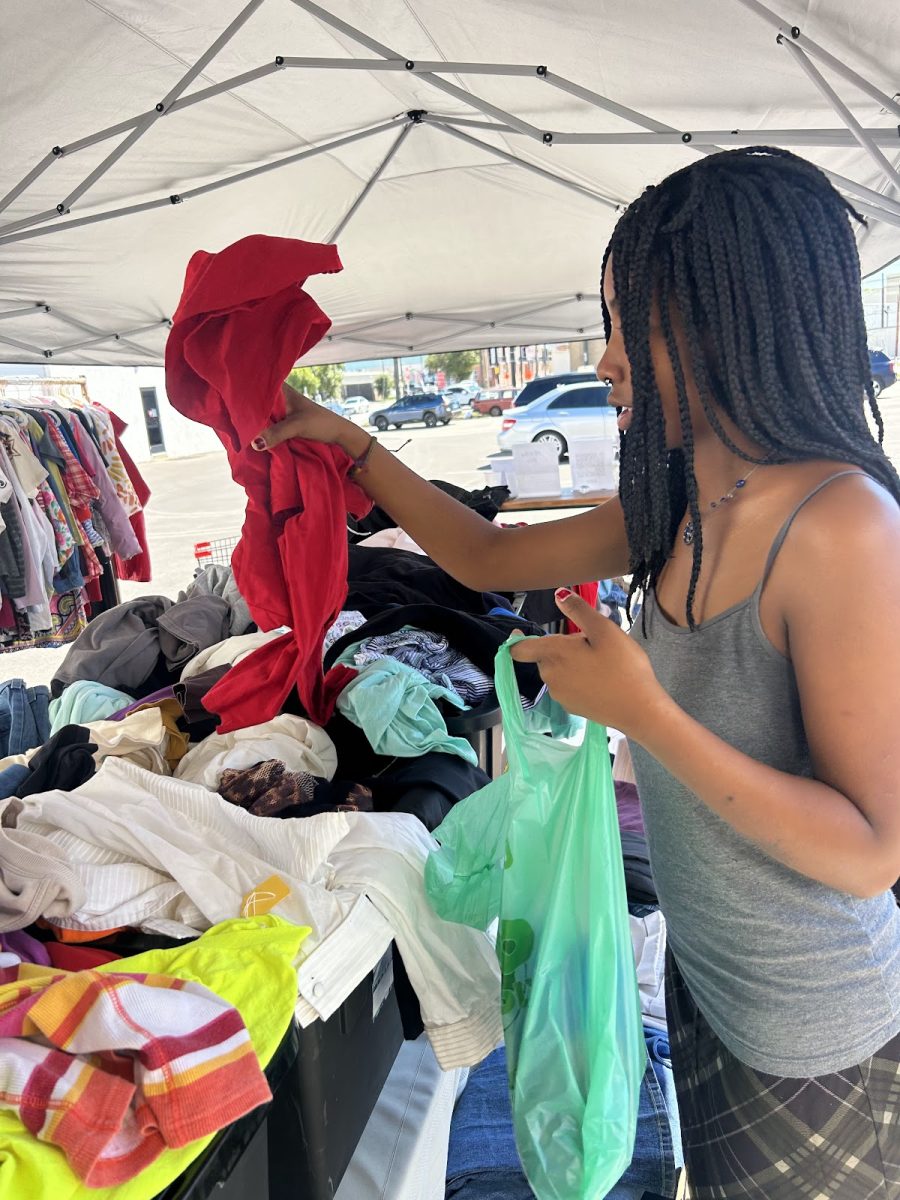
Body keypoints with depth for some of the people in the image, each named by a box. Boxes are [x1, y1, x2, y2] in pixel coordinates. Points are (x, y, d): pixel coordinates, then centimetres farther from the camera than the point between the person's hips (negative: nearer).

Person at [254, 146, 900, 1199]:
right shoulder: (679, 510, -5)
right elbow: (490, 559, 3)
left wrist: (641, 711, -33)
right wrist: (348, 443, 1)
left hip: (814, 1035, -7)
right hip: (704, 973, 7)